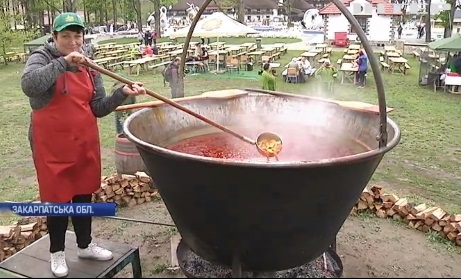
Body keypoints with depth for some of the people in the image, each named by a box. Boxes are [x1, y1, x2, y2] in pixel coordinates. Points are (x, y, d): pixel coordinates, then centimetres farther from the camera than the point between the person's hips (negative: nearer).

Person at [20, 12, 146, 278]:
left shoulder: (89, 67, 8)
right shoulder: (41, 57, -6)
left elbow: (98, 108, 4)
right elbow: (29, 85, -28)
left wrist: (123, 92, -11)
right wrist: (63, 62, -31)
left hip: (85, 142, 5)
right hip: (52, 145, -5)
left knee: (84, 194, 15)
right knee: (58, 197, 6)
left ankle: (85, 245, 34)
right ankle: (57, 252, 26)